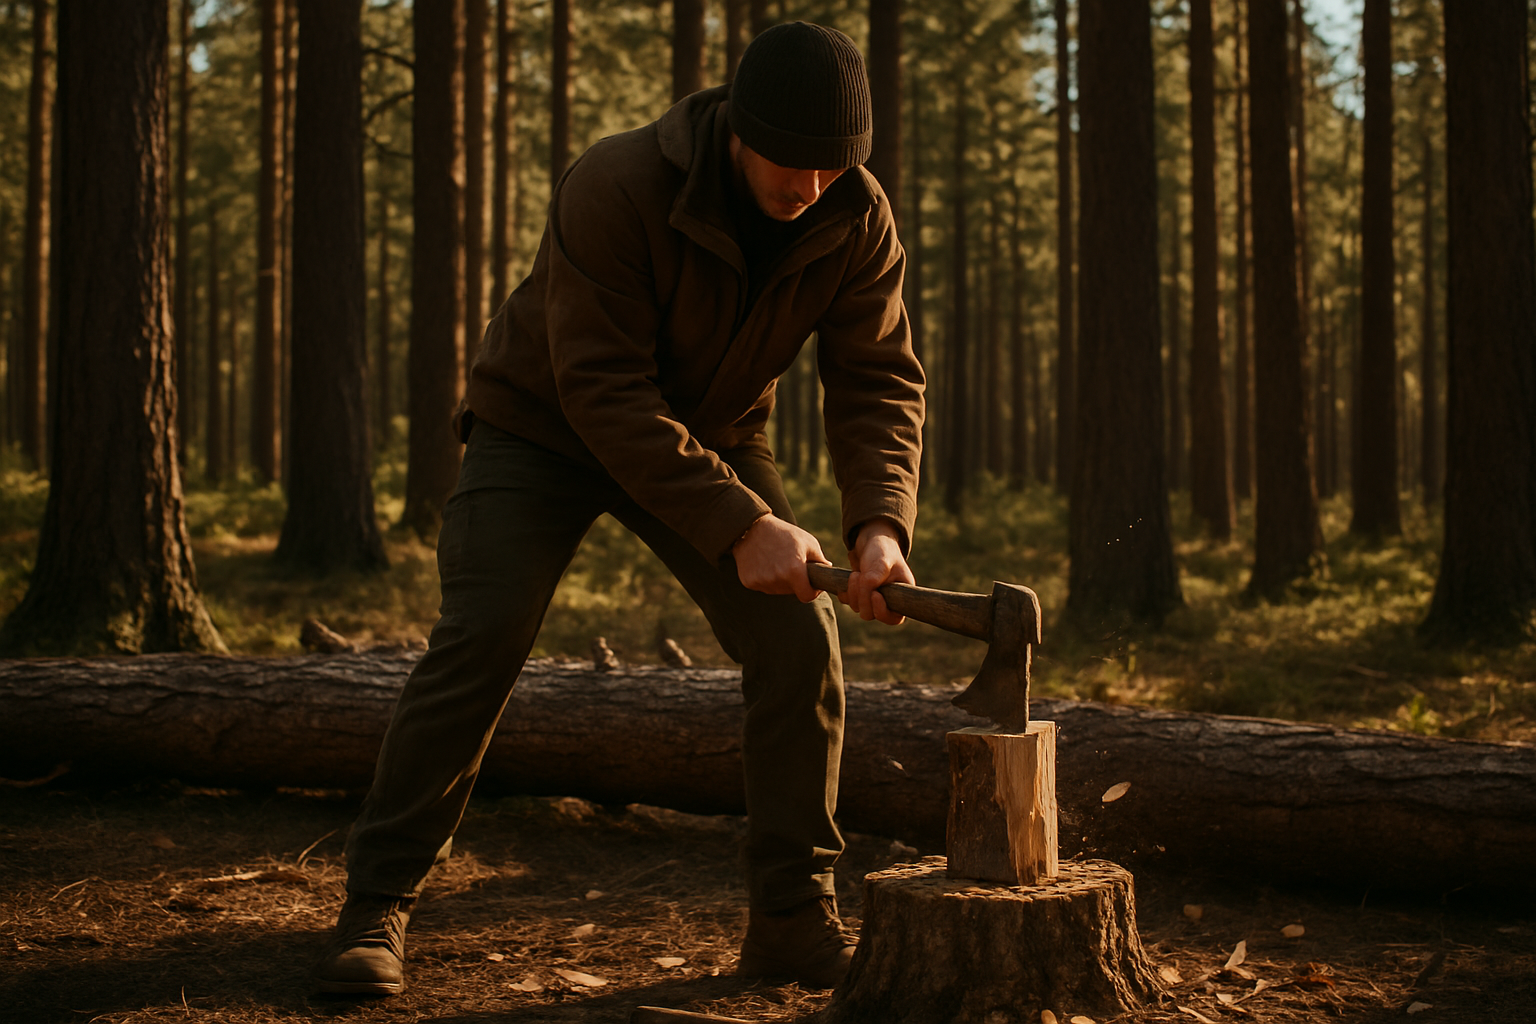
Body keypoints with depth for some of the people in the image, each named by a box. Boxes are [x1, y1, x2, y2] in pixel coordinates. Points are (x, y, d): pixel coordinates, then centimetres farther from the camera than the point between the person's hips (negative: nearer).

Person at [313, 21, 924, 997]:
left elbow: (879, 383, -16)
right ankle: (378, 910, -2)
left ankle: (795, 916, 2)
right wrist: (739, 527, -41)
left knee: (799, 641, -11)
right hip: (546, 422, -4)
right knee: (476, 644, -16)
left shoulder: (858, 220, -19)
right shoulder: (616, 188, -34)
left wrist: (881, 524, -34)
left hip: (712, 433, 4)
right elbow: (603, 392, -37)